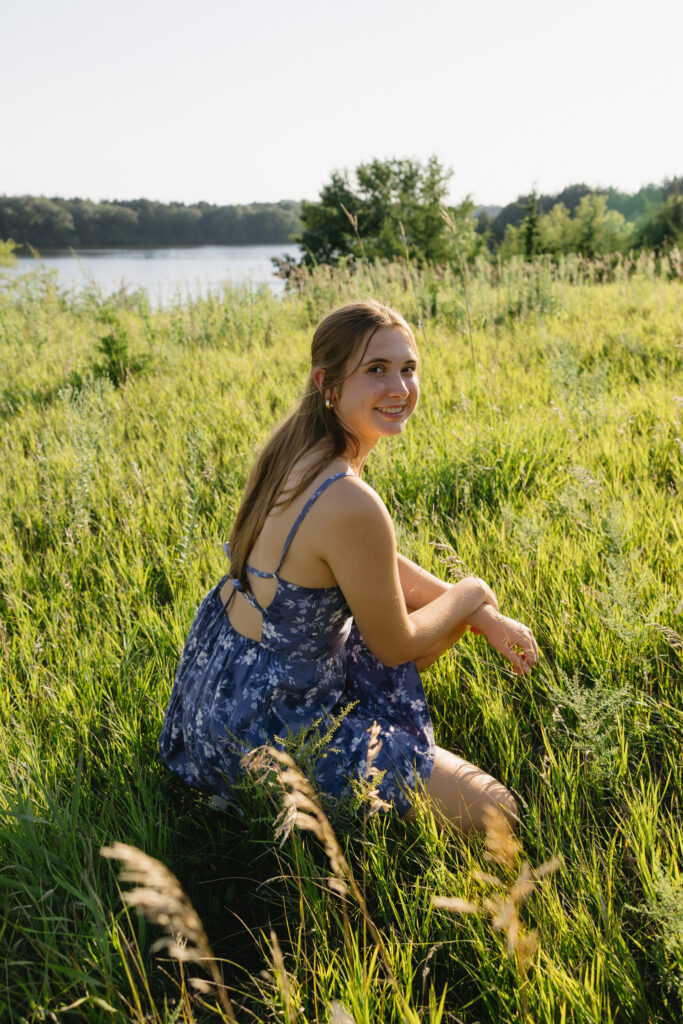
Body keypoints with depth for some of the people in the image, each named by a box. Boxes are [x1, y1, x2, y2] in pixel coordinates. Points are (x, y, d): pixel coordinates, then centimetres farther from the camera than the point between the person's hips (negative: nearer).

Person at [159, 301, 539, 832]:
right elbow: (395, 648, -16)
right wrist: (472, 593, 2)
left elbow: (381, 568, 9)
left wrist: (484, 619, 5)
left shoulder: (299, 443, -3)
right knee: (498, 812, -1)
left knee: (440, 609, 20)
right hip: (263, 726, -9)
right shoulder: (350, 504, -32)